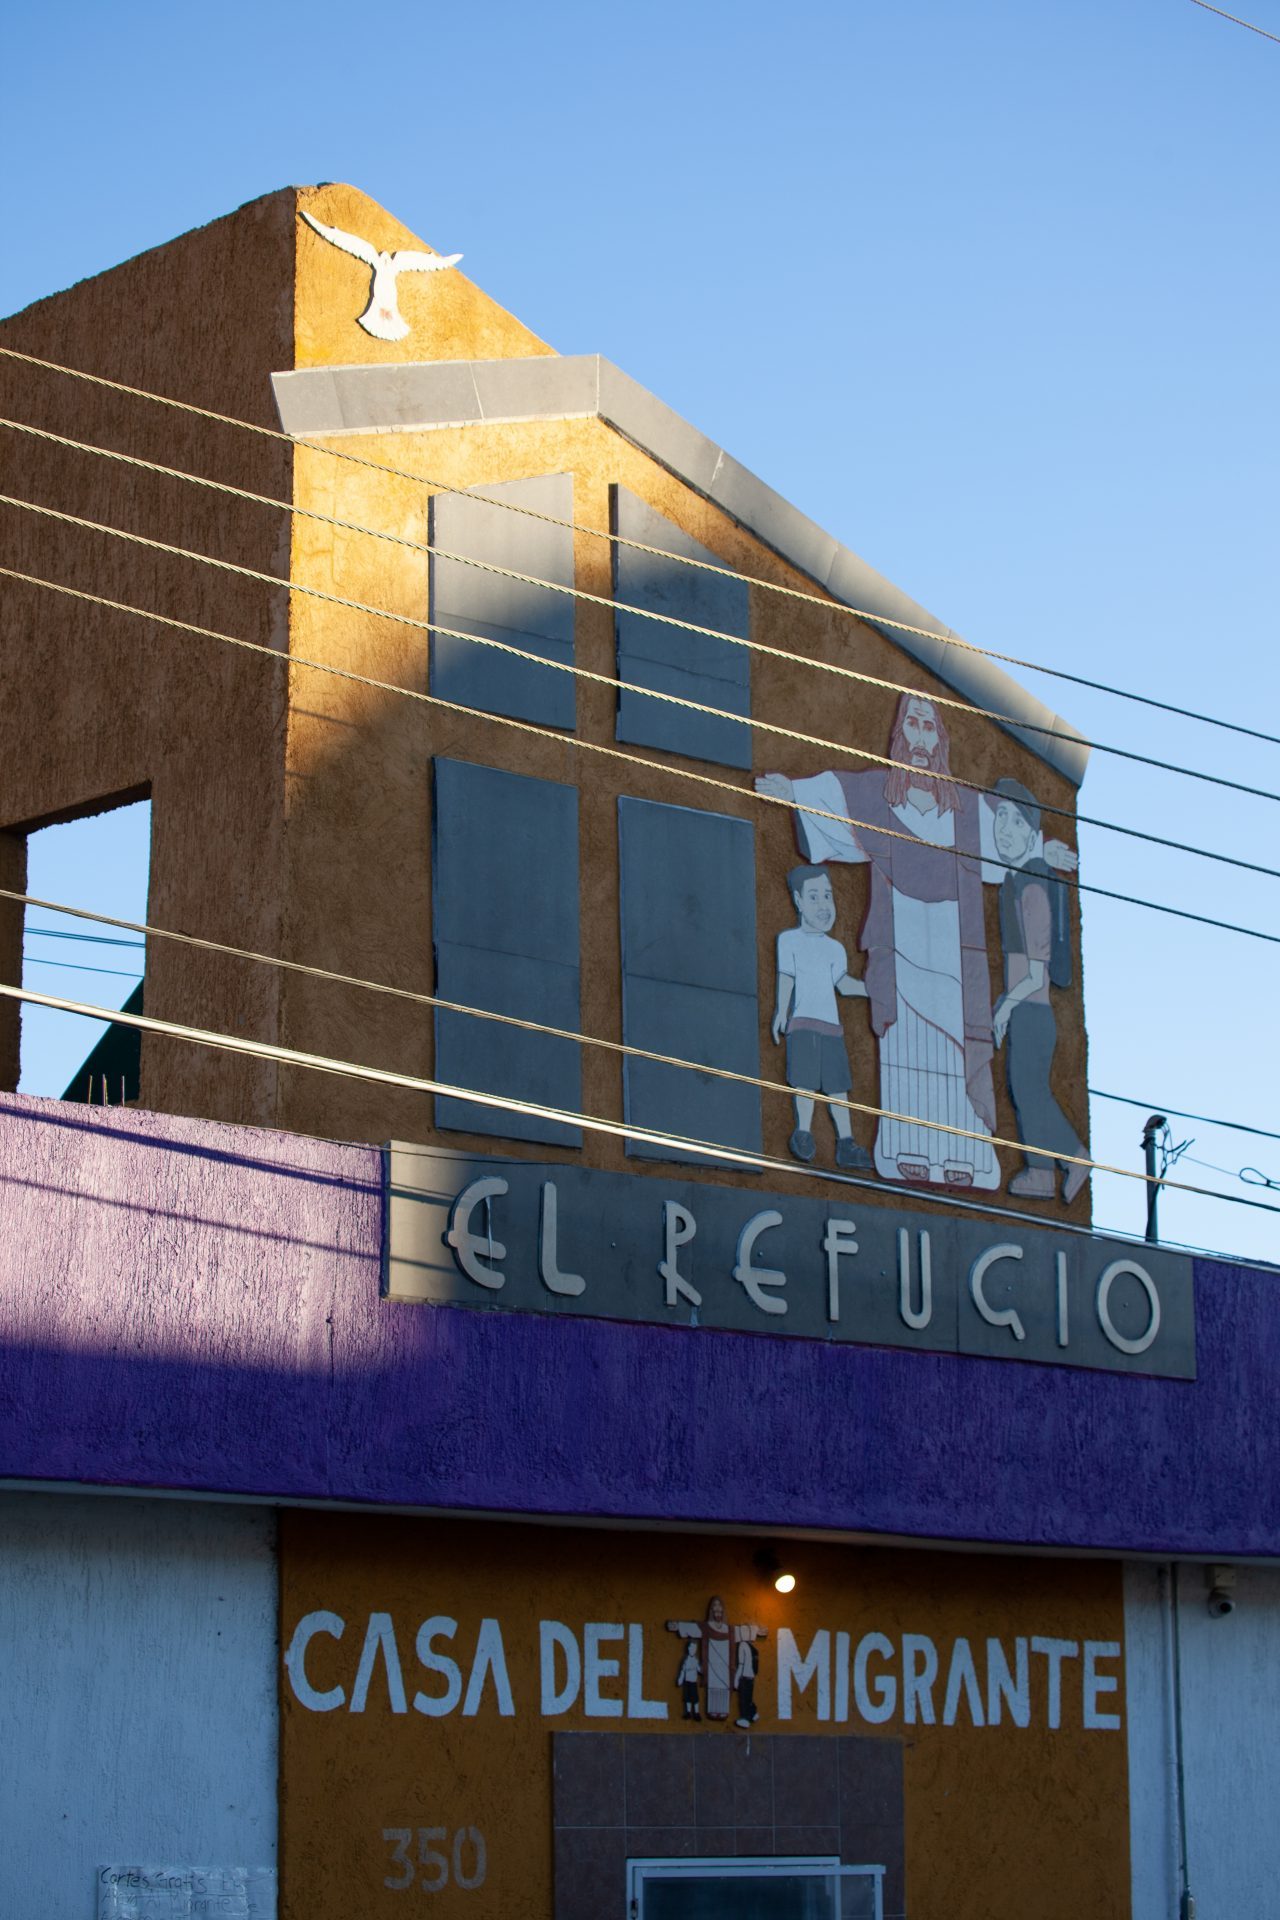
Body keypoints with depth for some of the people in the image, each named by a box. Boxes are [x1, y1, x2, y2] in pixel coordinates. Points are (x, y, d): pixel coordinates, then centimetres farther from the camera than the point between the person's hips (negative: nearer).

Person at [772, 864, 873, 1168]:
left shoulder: (835, 948, 17)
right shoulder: (789, 939, 6)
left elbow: (843, 982, 6)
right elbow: (785, 977, -2)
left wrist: (868, 989, -8)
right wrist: (782, 1011, -13)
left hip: (830, 1023, 4)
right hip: (802, 1020, -4)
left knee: (836, 1082, 0)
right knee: (806, 1080, -12)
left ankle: (846, 1143, -2)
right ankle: (803, 1133, -7)